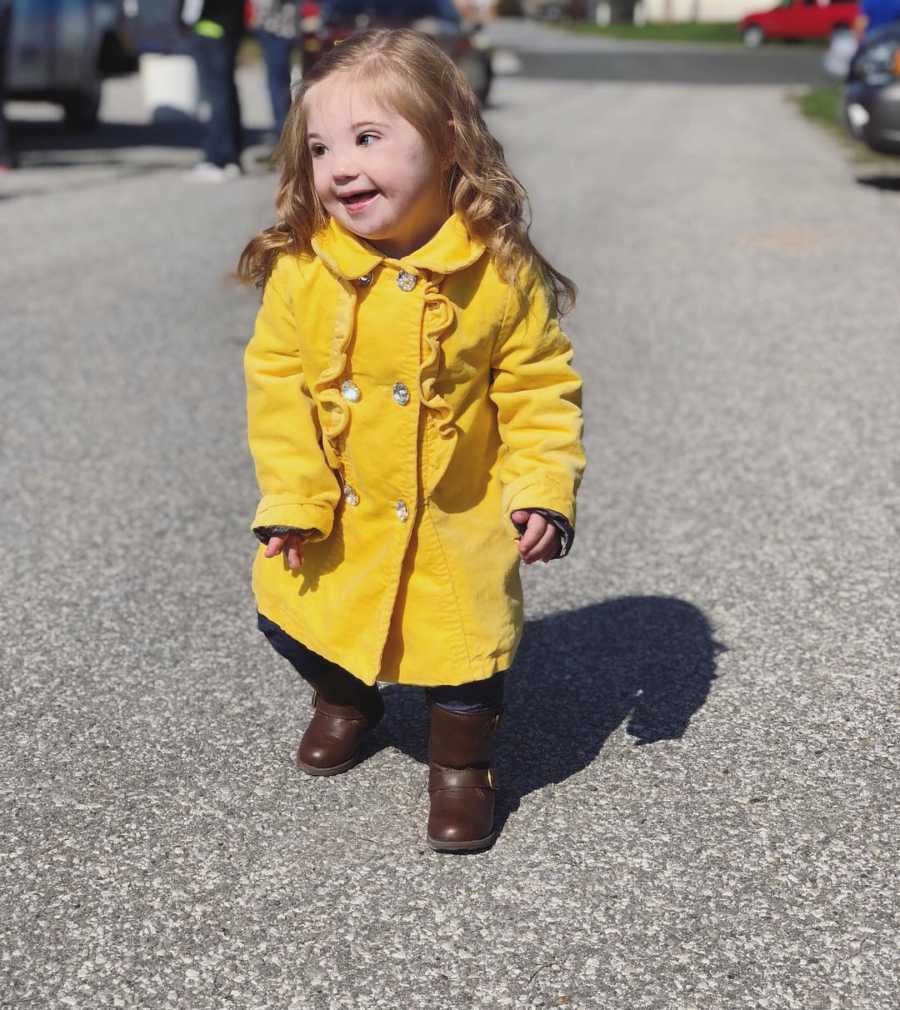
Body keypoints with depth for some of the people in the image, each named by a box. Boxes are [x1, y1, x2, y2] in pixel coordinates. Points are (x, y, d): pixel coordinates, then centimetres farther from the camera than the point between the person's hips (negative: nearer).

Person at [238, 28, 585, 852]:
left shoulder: (502, 271, -19)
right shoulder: (300, 268, -15)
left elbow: (540, 389, -10)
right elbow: (279, 385, -7)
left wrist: (544, 490, -18)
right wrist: (291, 499, -10)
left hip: (459, 520, -2)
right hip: (338, 518, 3)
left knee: (464, 650, 5)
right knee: (294, 619, 17)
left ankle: (461, 766, 36)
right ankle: (345, 703, 50)